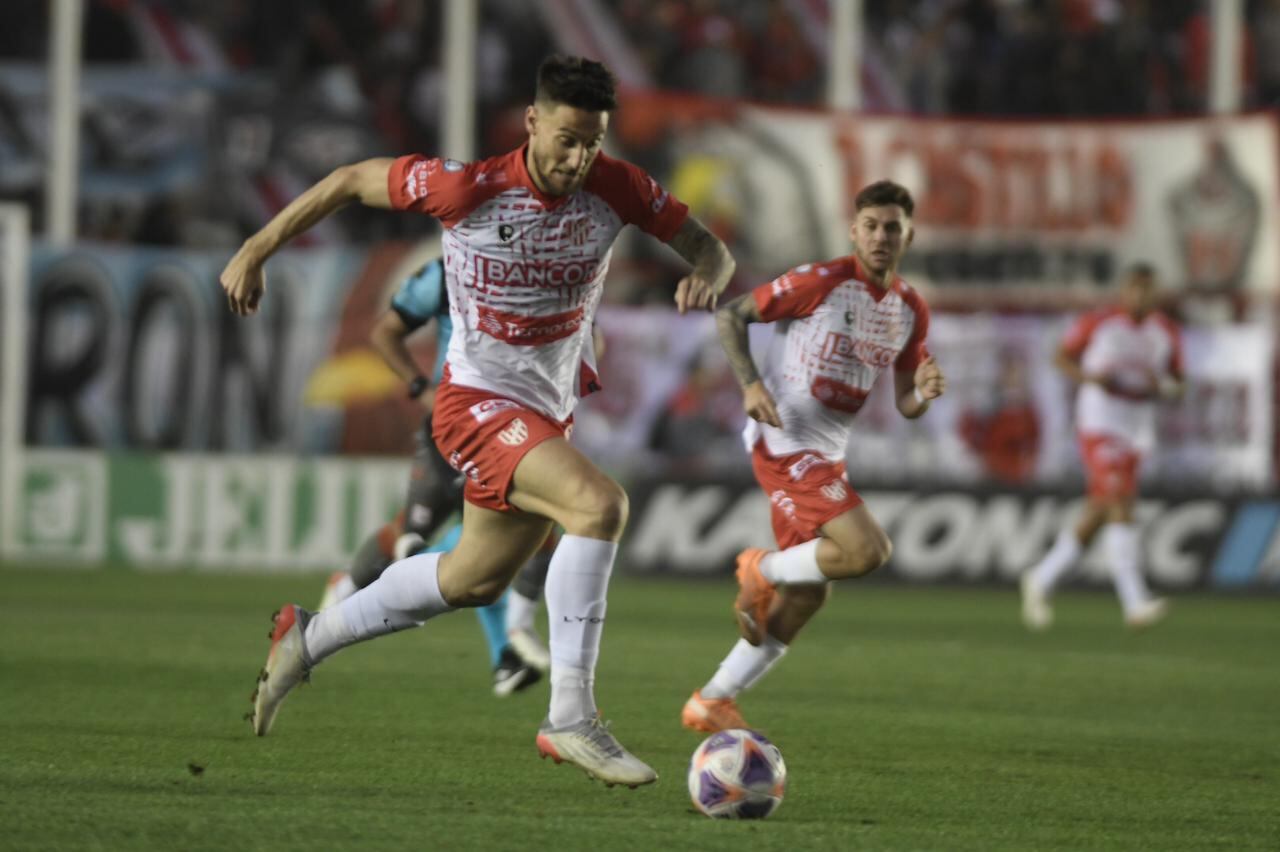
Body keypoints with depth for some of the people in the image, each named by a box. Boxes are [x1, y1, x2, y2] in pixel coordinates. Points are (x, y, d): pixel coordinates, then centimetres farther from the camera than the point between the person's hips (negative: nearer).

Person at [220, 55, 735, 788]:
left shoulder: (618, 188, -11)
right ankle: (572, 717, -28)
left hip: (551, 412, 7)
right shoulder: (468, 188, -21)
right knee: (600, 504, -30)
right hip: (480, 403, -7)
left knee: (475, 579, 21)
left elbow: (709, 247, 0)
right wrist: (255, 253, -5)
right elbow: (352, 180, -8)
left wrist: (707, 277, -24)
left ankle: (309, 638, 42)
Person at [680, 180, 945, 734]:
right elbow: (730, 316, -6)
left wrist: (924, 393, -11)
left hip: (826, 454, 8)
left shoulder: (911, 311, 8)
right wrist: (751, 384, -20)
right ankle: (764, 571, 3)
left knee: (807, 596, 9)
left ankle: (711, 703, 19)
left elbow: (904, 405, 14)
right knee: (867, 550, -23)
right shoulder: (819, 282, -13)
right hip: (784, 442, -8)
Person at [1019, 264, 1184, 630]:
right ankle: (1135, 602, -26)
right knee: (1121, 503, -20)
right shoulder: (1097, 322, -6)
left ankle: (1041, 580, 29)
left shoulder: (1167, 332, 6)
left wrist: (1161, 384, -12)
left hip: (1137, 427, 6)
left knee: (1096, 517, 10)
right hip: (1100, 420, -6)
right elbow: (1062, 356, 6)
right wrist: (1089, 376, -14)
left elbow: (1177, 386, 12)